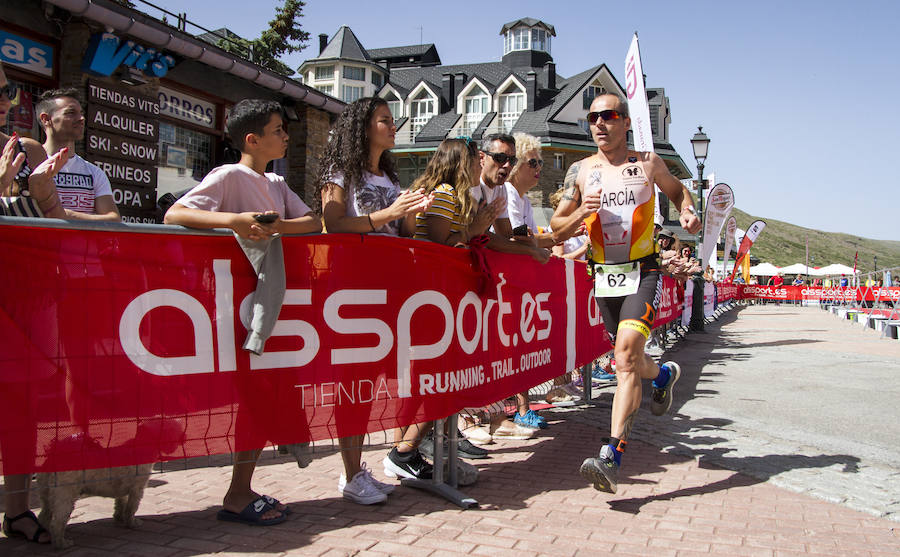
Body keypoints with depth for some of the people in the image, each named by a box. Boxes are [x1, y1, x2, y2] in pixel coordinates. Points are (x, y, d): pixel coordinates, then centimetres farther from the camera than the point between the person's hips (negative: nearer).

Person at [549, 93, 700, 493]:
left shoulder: (648, 163, 3)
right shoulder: (580, 171, 6)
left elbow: (676, 190, 23)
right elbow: (557, 227, 10)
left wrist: (687, 212, 1)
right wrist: (582, 212, -11)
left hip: (642, 271, -3)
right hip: (604, 276, 4)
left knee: (627, 356, -21)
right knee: (628, 362, 14)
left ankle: (611, 459, -22)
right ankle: (664, 374, 52)